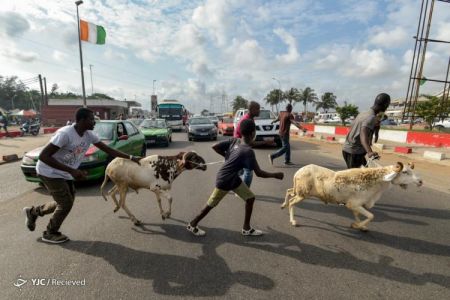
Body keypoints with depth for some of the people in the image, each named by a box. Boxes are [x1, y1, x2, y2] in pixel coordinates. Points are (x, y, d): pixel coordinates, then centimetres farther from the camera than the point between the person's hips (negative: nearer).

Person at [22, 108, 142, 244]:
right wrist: (72, 171, -35)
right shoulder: (65, 133, -30)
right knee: (66, 203, -5)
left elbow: (108, 150, -3)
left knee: (66, 202, 15)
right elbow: (43, 156, -31)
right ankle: (50, 233, 21)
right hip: (50, 172, -7)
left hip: (64, 174, 8)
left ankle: (33, 212, 40)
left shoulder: (89, 135, -8)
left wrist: (131, 157, -8)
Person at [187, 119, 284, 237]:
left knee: (250, 198, 11)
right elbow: (259, 173, -24)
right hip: (224, 181, -8)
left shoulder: (234, 141, -7)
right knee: (211, 204, 10)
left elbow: (215, 147, -3)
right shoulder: (248, 151, -28)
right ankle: (192, 224, 31)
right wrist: (275, 175, -10)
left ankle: (246, 228, 24)